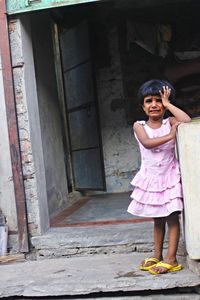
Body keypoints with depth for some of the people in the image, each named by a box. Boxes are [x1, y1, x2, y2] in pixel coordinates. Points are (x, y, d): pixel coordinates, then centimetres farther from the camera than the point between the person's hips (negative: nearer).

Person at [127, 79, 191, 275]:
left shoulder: (170, 122, -3)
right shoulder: (139, 126, -1)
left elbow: (187, 121, -24)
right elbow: (147, 143, -19)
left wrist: (168, 104, -15)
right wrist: (170, 136, -23)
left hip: (169, 176, -2)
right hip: (150, 177, 2)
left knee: (172, 217, -3)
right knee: (157, 219, 13)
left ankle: (171, 259, 1)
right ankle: (157, 256, 23)